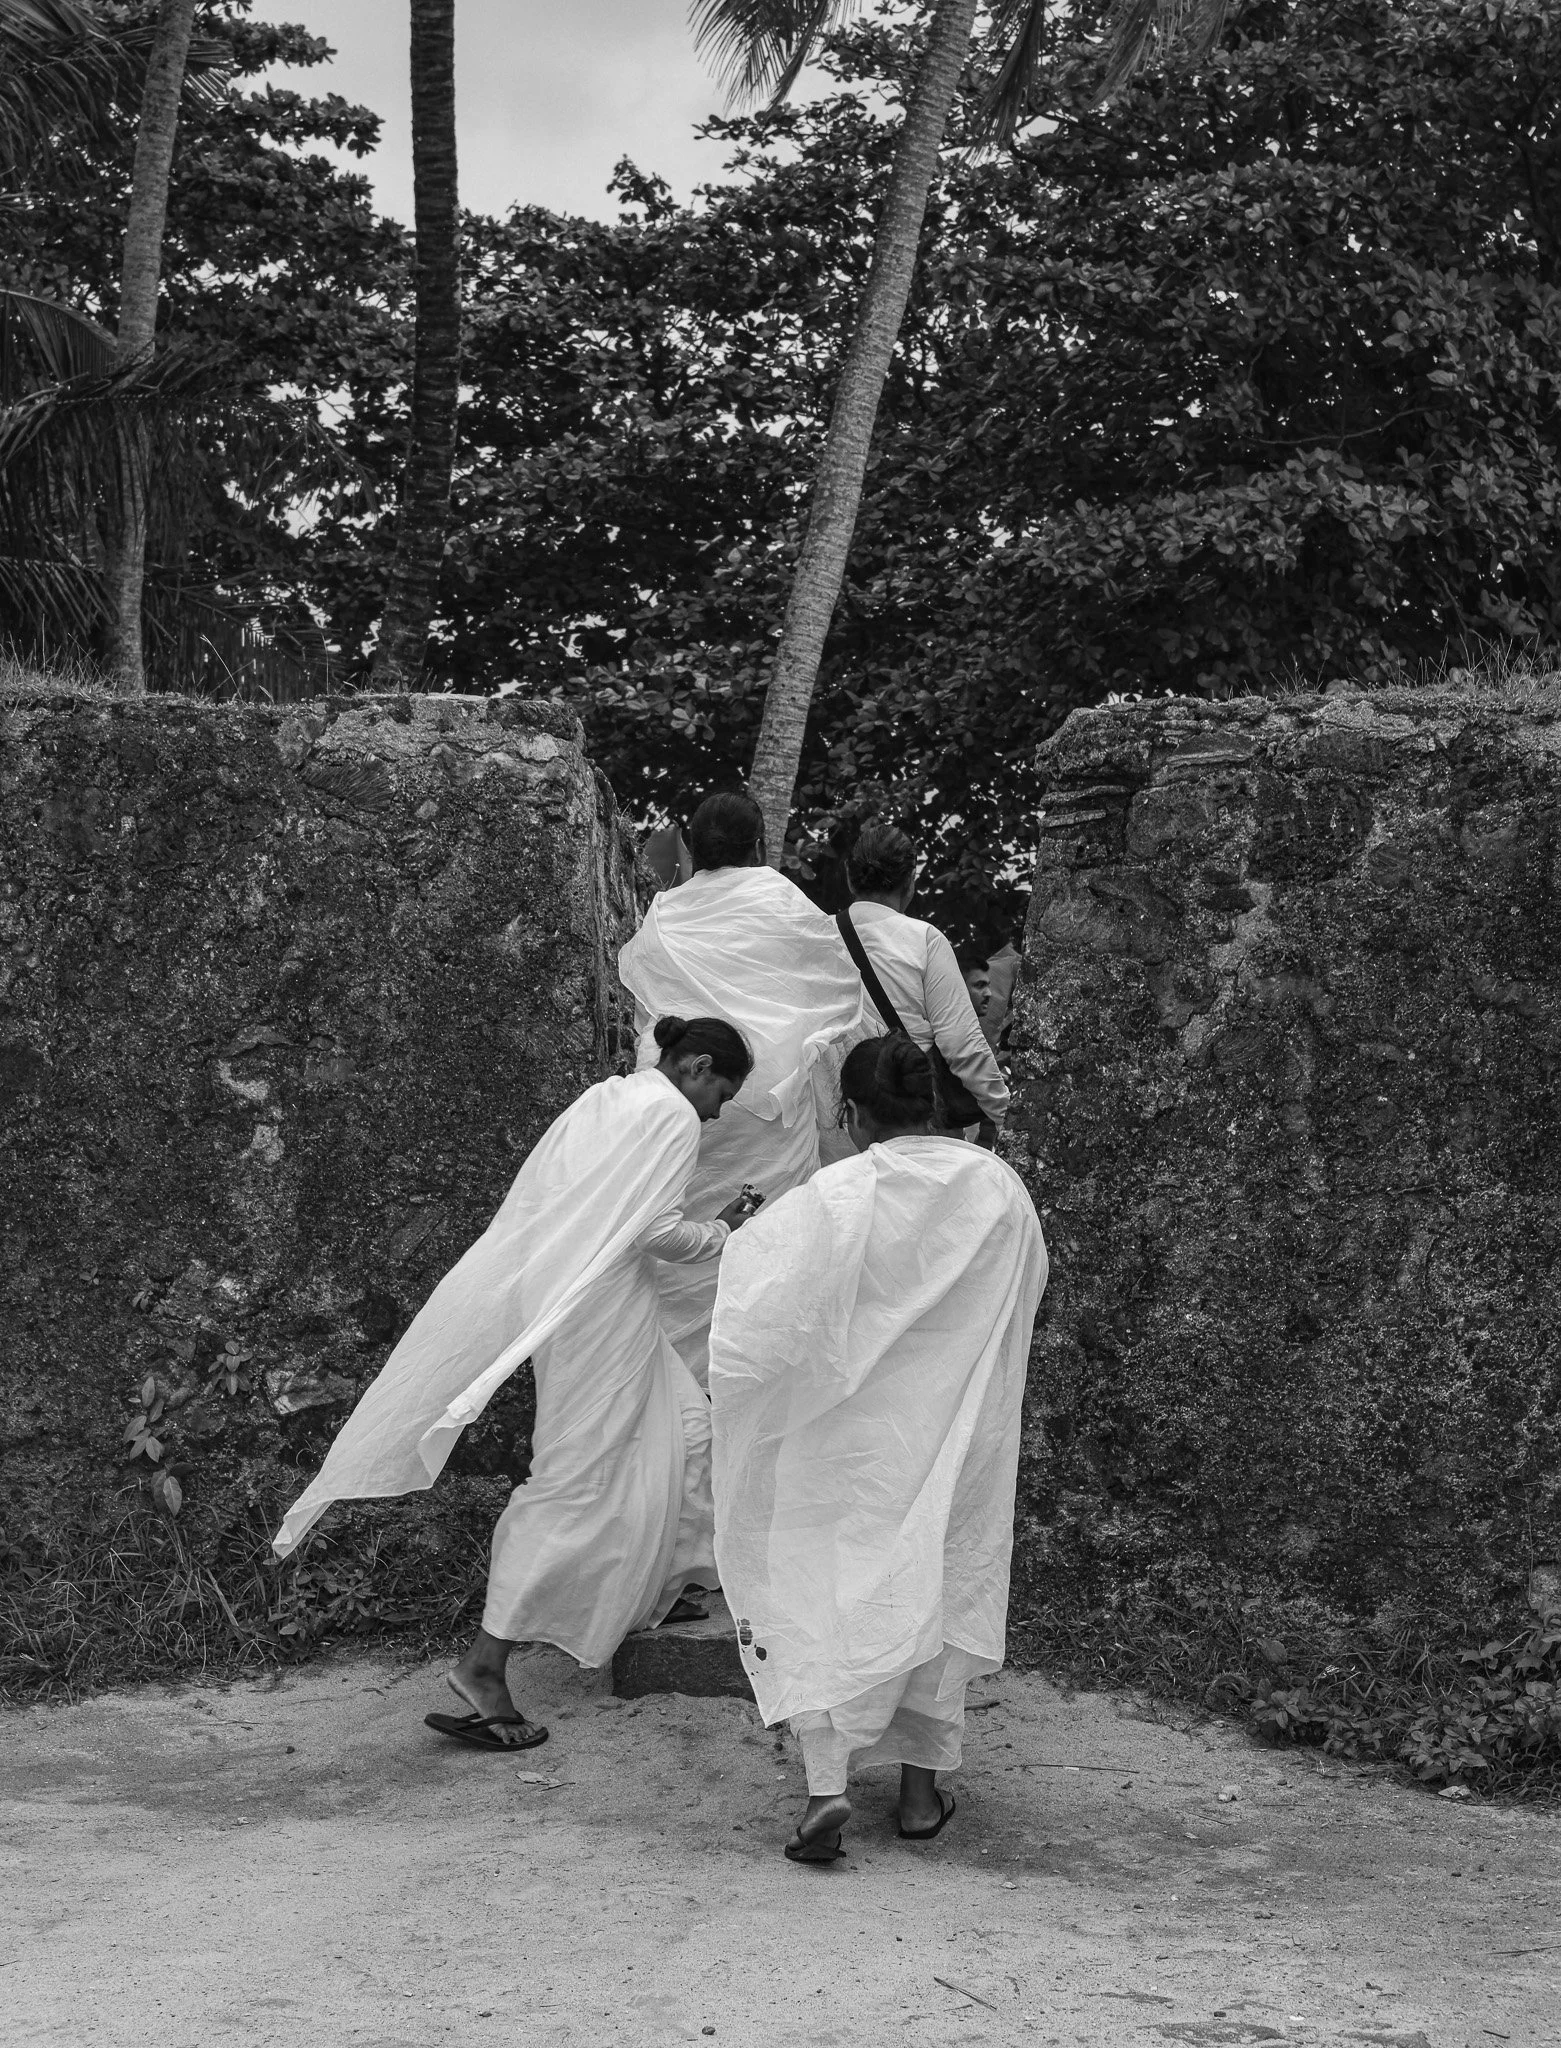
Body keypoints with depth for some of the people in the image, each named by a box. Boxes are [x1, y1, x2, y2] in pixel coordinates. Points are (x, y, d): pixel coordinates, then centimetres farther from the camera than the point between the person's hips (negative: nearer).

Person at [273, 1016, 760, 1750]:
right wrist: (718, 1235, 3)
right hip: (603, 1304, -9)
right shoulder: (675, 1117, -7)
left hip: (549, 1281, 9)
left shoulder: (604, 1097, 19)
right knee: (577, 1477, -6)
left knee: (680, 1422, 24)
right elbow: (656, 1229, -15)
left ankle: (655, 1590, 37)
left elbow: (536, 1200, 17)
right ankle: (483, 1667, -9)